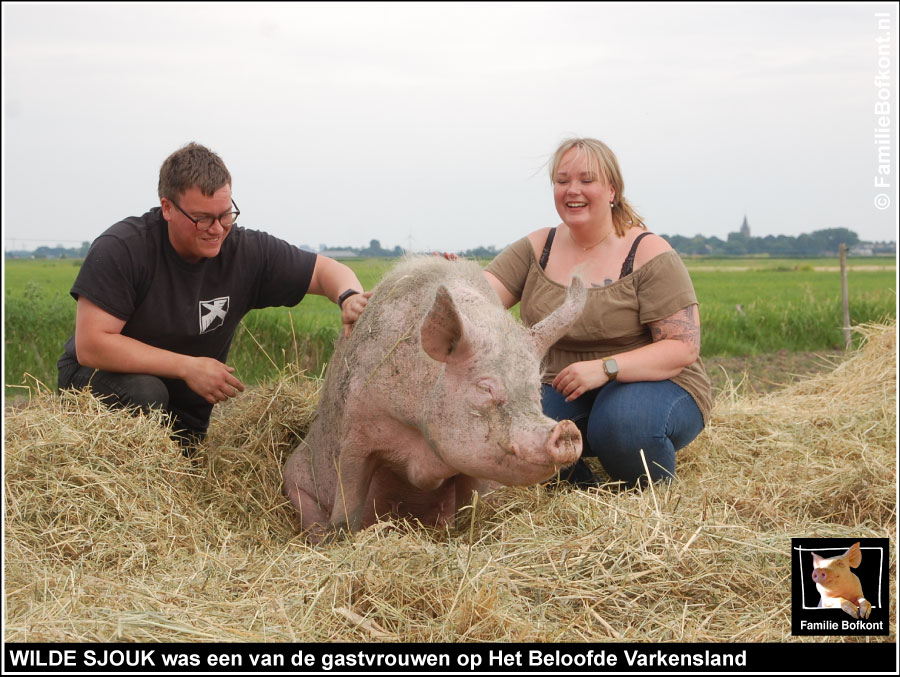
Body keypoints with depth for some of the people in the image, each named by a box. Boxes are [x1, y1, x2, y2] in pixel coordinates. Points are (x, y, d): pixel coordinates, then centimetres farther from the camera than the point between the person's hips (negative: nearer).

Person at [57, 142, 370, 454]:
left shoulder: (246, 251, -13)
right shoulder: (121, 249, -23)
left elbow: (325, 270, -5)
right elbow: (89, 346, -27)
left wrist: (349, 297, -31)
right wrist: (188, 367, -29)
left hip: (184, 413, 4)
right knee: (143, 393, -34)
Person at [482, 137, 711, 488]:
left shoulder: (648, 253, -10)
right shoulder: (537, 248, 5)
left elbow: (684, 347, -16)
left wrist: (605, 368, -29)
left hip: (650, 383, -3)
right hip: (564, 392, 4)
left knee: (625, 420, -37)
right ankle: (581, 485, 2)